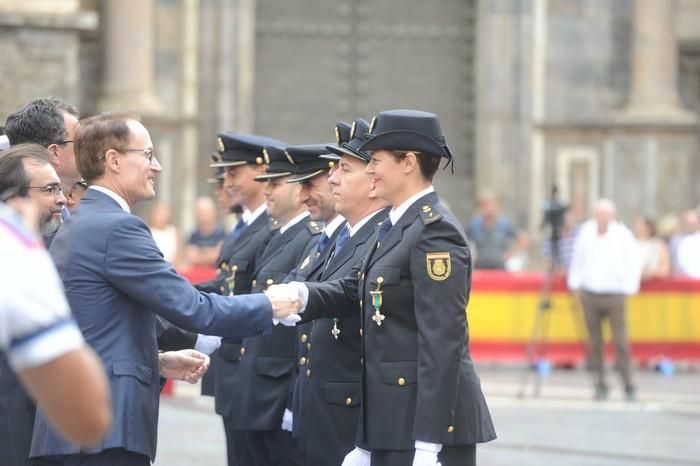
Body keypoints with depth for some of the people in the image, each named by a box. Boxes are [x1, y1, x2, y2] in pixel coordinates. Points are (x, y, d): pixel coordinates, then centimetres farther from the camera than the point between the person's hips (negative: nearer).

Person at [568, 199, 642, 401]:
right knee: (594, 342, 3)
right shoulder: (585, 232, 2)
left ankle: (629, 386, -2)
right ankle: (600, 386, 10)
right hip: (590, 295, 2)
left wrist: (629, 287, -1)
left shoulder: (623, 235, -5)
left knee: (621, 342, -7)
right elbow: (577, 259, 14)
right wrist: (575, 284, 10)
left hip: (615, 295, -2)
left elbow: (634, 263, 3)